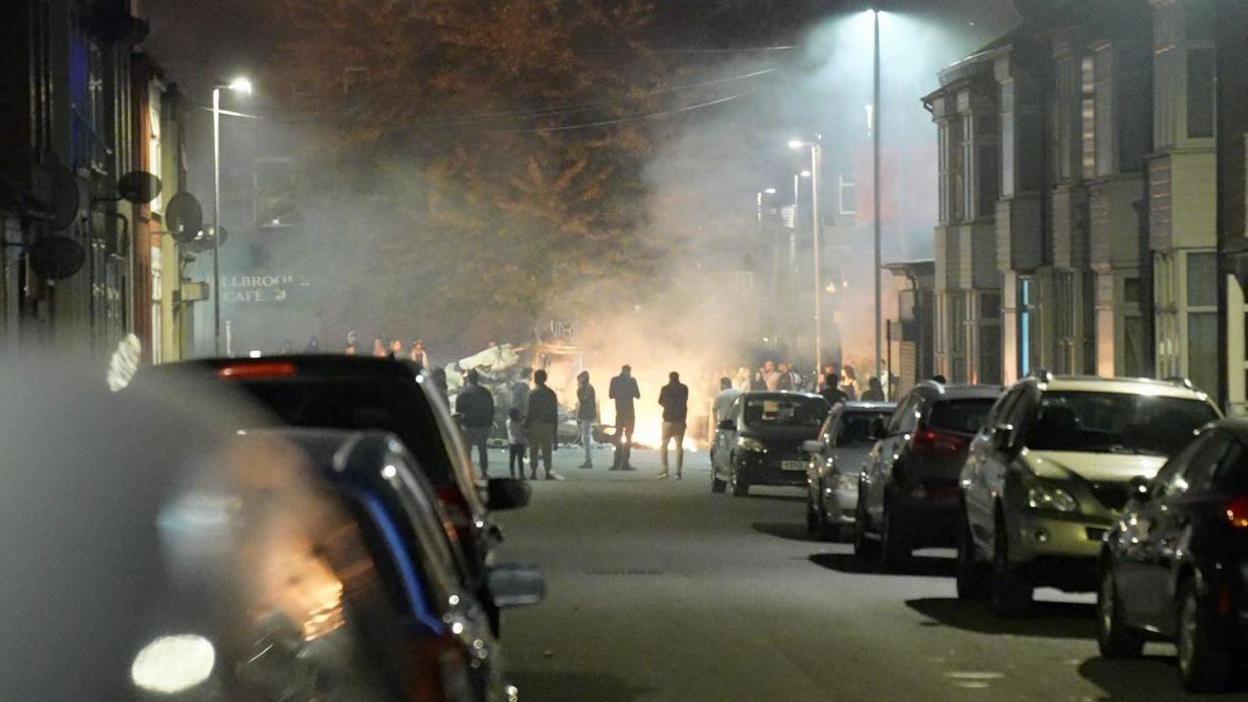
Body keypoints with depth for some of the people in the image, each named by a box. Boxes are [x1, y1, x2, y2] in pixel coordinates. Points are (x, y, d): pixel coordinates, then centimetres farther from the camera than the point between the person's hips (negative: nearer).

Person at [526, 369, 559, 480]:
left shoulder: (534, 394, -9)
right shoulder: (551, 393, 5)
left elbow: (530, 412, -11)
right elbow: (555, 412, 8)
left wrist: (526, 425, -2)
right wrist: (554, 427, 14)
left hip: (536, 424, -4)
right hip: (548, 425, 4)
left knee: (534, 450, 3)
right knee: (547, 450, 9)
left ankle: (533, 473, 0)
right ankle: (548, 473, 4)